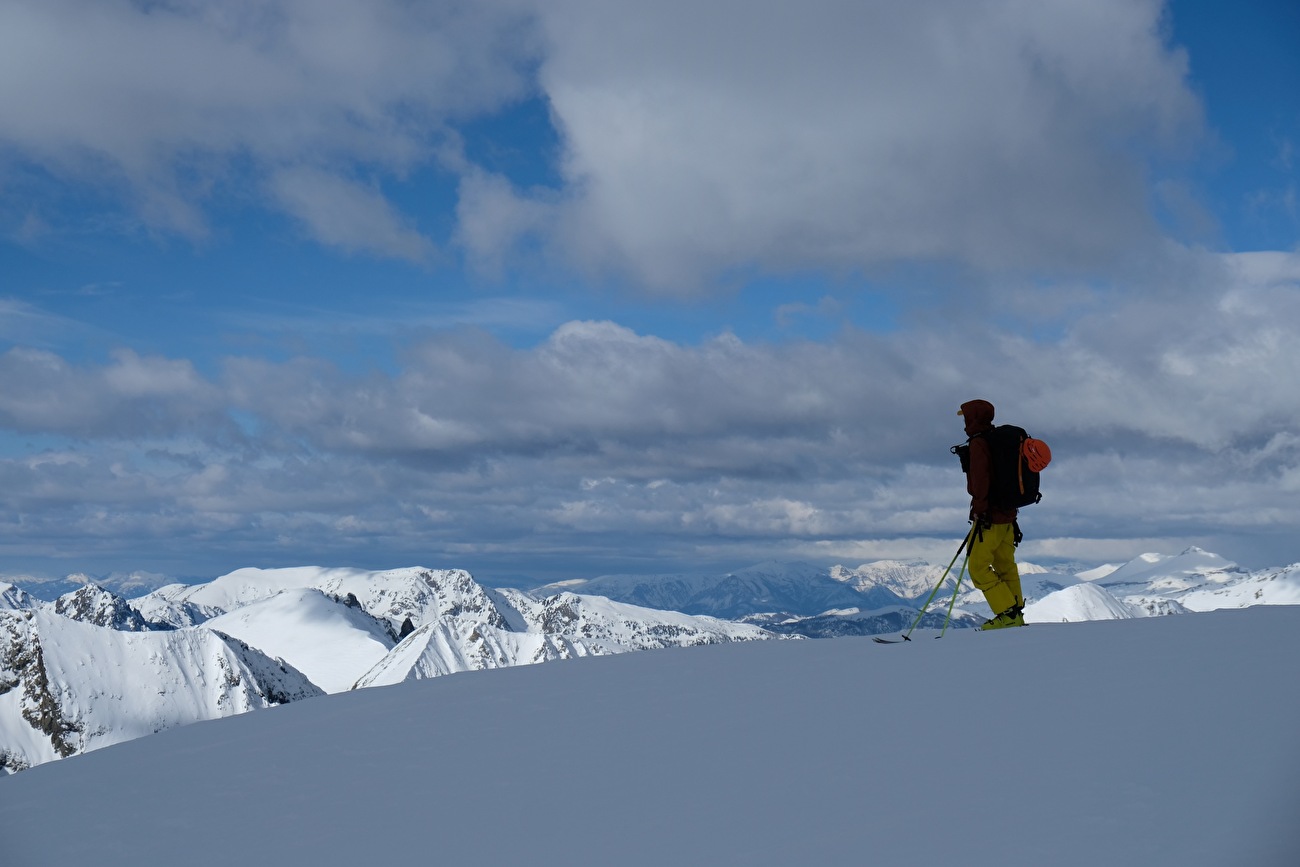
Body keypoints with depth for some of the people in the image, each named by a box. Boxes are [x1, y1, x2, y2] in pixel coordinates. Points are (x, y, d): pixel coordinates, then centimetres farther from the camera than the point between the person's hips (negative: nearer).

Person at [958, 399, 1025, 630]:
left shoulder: (979, 444, -12)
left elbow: (980, 478, -22)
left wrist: (979, 509, -22)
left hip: (990, 515, -9)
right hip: (1007, 513, 9)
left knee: (979, 567, -6)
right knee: (1005, 566, 12)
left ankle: (1008, 613, -10)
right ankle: (1016, 614, 12)